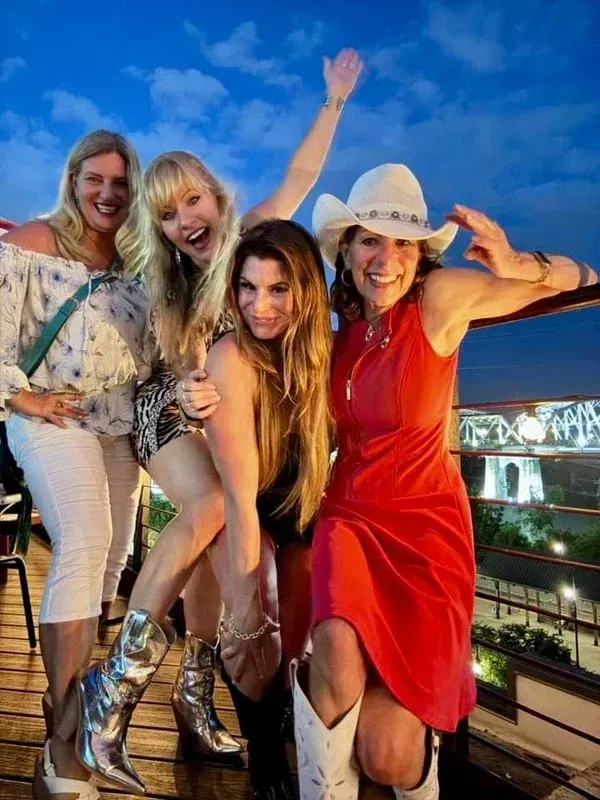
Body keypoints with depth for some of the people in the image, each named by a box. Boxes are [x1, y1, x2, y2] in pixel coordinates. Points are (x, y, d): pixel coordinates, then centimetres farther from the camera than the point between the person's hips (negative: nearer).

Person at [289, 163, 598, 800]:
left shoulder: (441, 298, -9)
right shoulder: (341, 324, 4)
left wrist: (518, 266, -27)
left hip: (427, 528, -3)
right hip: (351, 516, 3)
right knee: (338, 648, -30)